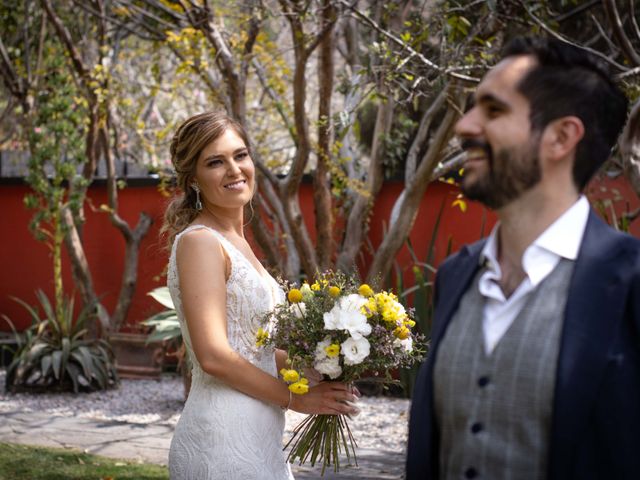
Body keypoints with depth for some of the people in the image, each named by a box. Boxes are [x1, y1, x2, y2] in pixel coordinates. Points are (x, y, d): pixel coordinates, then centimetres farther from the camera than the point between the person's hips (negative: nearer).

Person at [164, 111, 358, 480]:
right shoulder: (200, 242, -14)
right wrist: (294, 398, -12)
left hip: (256, 437, 9)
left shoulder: (235, 241, 13)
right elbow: (214, 355, -21)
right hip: (222, 439, -9)